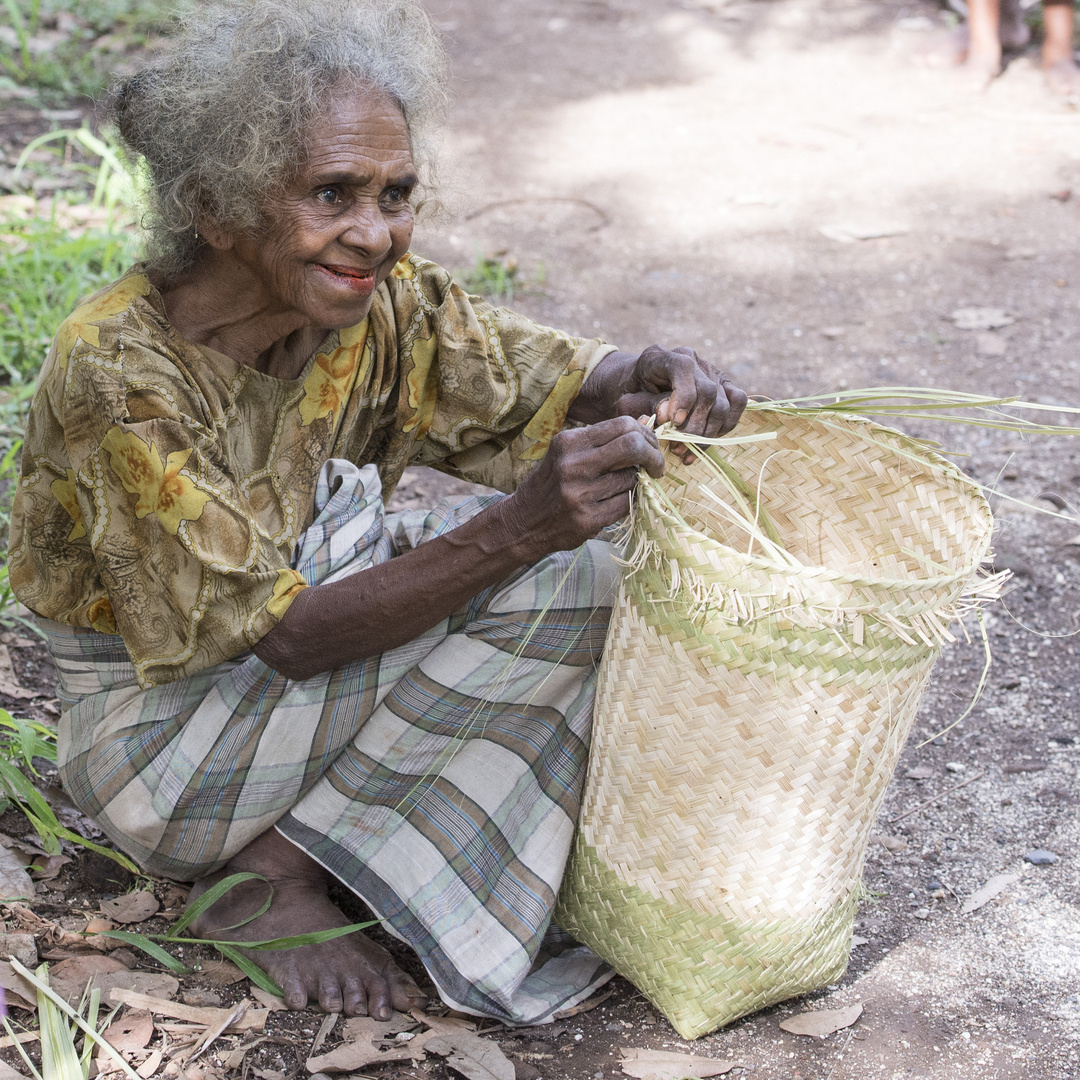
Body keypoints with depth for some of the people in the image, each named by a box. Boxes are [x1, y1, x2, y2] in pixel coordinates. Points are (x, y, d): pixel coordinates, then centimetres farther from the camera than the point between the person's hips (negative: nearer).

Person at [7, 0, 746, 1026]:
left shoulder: (377, 298, -10)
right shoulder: (119, 372, -28)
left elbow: (536, 382, -1)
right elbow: (286, 636, -29)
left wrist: (648, 379, -26)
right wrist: (517, 528, -41)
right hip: (159, 738, -7)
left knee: (575, 560, -9)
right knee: (540, 578, -21)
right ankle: (277, 874, -8)